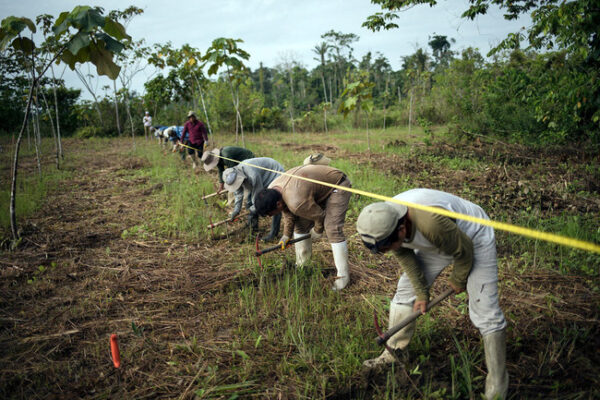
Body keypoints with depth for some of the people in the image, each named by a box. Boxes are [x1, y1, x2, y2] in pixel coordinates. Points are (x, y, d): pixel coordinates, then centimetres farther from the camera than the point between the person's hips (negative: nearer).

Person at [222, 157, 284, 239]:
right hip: (264, 179, 9)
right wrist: (236, 210, -4)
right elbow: (238, 192, -2)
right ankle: (254, 228, 18)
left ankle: (274, 233, -11)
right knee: (250, 202, 5)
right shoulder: (234, 174, -16)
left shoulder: (253, 176, -42)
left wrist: (252, 212, -19)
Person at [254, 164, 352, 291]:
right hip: (320, 190, 9)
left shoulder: (297, 202, -40)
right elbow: (288, 212, 5)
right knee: (300, 225, 7)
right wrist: (287, 235, 5)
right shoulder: (271, 191, -12)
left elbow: (319, 216, -23)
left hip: (337, 185, -9)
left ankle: (343, 275, -11)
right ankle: (301, 265, 21)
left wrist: (317, 232, -3)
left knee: (333, 229, -20)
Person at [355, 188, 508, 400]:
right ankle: (394, 352, 20)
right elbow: (405, 257, -5)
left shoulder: (430, 222, -45)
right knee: (405, 290, 4)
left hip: (474, 238, -6)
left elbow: (464, 250, -25)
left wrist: (458, 280, -6)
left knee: (484, 312, -10)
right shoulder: (383, 222, -23)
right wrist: (421, 293, -2)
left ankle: (497, 383, 6)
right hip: (437, 242, 6)